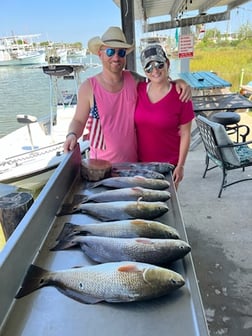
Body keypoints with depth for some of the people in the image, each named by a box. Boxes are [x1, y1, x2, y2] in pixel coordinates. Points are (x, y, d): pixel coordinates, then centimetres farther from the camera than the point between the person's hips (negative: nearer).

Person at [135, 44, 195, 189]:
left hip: (169, 165, -3)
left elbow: (185, 134, -7)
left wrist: (180, 165, -8)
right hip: (141, 163, 3)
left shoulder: (180, 96, -11)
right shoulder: (139, 90, -2)